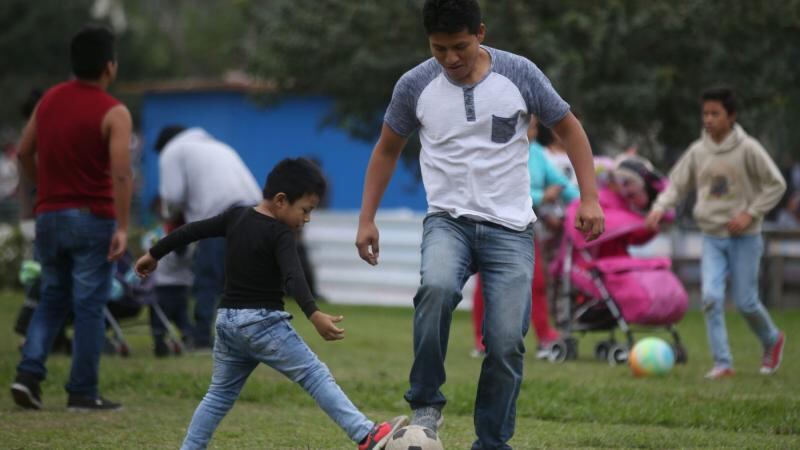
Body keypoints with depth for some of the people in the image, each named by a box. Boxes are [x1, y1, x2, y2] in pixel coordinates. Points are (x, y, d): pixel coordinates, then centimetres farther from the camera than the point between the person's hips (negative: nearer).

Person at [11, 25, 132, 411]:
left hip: (49, 216, 5)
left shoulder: (50, 99, 6)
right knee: (89, 306, 1)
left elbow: (24, 152, 13)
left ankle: (29, 372, 0)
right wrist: (122, 227, -21)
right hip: (92, 219, -5)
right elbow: (120, 172, -21)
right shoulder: (114, 113, -12)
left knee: (53, 298, 16)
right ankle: (82, 392, 2)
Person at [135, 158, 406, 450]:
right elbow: (293, 278, -28)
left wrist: (154, 255, 28)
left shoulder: (236, 217, 9)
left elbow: (191, 230, 15)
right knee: (316, 376, -10)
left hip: (227, 320, 7)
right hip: (262, 322, -7)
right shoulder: (281, 234, -13)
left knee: (220, 395, 17)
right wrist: (314, 315, -40)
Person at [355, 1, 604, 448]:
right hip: (449, 221, 0)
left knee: (507, 342, -10)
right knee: (437, 287, -33)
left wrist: (590, 198, -3)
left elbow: (570, 129, 6)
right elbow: (387, 151, 13)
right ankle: (426, 404, -16)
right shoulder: (415, 85, -2)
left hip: (510, 228, 0)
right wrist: (367, 220, 8)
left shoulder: (520, 74, -5)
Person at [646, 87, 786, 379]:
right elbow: (676, 184, 8)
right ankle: (722, 363, -5)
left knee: (745, 301, 0)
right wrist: (660, 207, -11)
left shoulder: (748, 149, -10)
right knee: (711, 297, -11)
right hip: (712, 237, 3)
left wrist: (750, 214, -14)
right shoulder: (698, 151, 1)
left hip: (744, 237, -3)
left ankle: (772, 341, 30)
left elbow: (776, 185, -6)